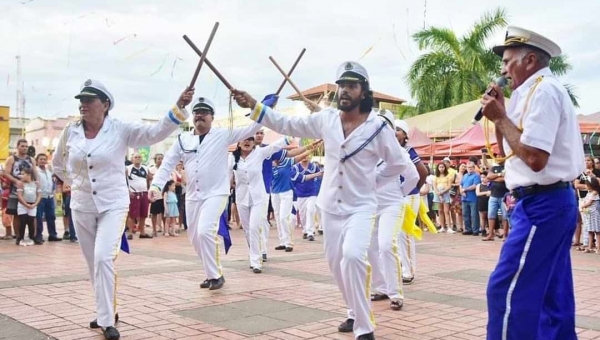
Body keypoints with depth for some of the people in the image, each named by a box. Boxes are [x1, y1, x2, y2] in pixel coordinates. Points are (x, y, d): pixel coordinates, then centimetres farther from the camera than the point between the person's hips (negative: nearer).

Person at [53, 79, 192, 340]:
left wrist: (178, 107, -34)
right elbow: (58, 163, 19)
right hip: (82, 207, 4)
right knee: (94, 263, 12)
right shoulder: (70, 132, 0)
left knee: (104, 259, -18)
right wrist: (74, 183, 11)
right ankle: (106, 311, 31)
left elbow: (155, 133, -23)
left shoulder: (120, 130, -10)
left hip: (112, 205, -4)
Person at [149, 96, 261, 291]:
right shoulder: (183, 139, 7)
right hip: (192, 196, 5)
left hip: (216, 193, -5)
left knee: (205, 231, -22)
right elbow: (167, 164, 5)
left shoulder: (223, 135, -1)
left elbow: (250, 130, -6)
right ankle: (213, 273, 29)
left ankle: (216, 274, -5)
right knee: (195, 238, 10)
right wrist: (156, 185, -8)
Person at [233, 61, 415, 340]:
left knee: (352, 256, -25)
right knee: (336, 262, 11)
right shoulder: (326, 119, -1)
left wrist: (372, 182, 0)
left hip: (360, 206, -4)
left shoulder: (377, 127, -11)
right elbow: (287, 124, 2)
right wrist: (254, 105, -6)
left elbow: (399, 164, 1)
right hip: (330, 205, 5)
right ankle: (357, 313, 34)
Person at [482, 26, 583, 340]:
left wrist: (501, 117, -14)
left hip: (542, 204, -11)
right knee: (552, 295, 14)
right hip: (554, 202, 11)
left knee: (507, 290, -9)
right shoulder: (541, 91, 17)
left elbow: (535, 158, -24)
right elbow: (505, 151, 22)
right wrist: (500, 115, 8)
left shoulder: (542, 91, -14)